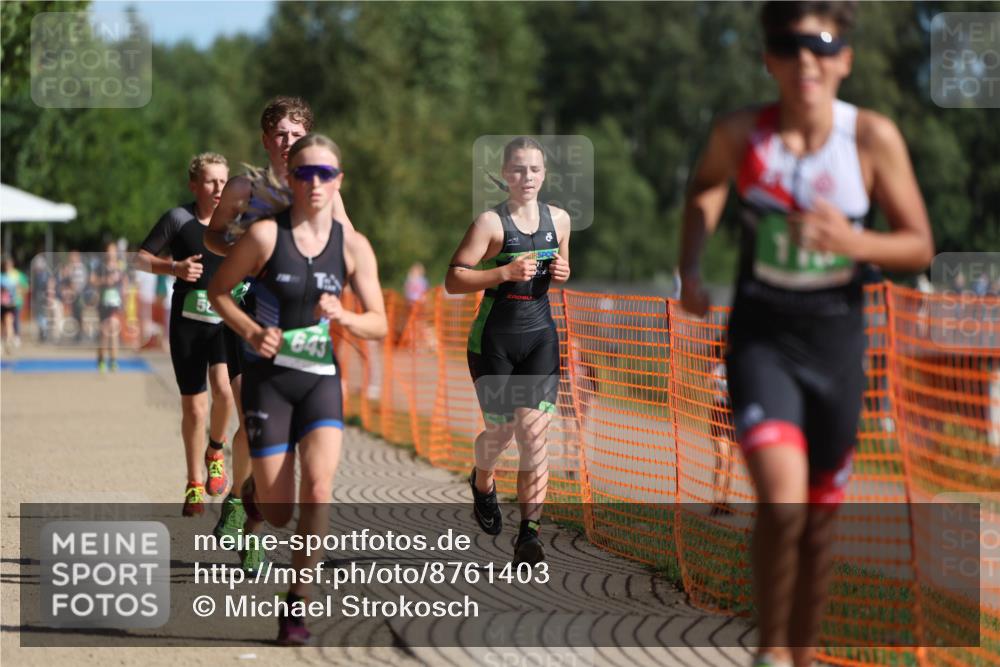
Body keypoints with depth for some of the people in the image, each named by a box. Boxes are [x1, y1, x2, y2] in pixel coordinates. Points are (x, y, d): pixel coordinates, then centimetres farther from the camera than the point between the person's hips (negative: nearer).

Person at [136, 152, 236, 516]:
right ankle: (195, 485, 21)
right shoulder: (178, 219, -4)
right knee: (193, 408, 3)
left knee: (224, 388, -22)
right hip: (188, 319, -1)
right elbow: (141, 259, 0)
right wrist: (174, 267, -16)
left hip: (226, 319, 1)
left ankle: (215, 451, 9)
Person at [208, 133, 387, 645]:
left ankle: (297, 604, -9)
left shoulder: (353, 246, 0)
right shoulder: (266, 235, -7)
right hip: (267, 377, -2)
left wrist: (342, 317, -19)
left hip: (320, 377, 2)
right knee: (278, 514, -2)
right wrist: (252, 332, -14)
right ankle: (253, 495, 38)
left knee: (318, 486, -21)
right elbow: (218, 289, 3)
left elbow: (379, 325, 3)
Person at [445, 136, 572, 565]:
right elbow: (453, 280, -14)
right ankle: (482, 483, 43)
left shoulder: (559, 219, 5)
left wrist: (561, 274, -1)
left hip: (541, 336, 3)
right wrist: (504, 273, -25)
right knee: (500, 430, 7)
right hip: (494, 338, -3)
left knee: (534, 432, -9)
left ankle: (529, 532, -9)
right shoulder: (491, 222, -11)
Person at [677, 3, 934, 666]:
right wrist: (690, 268, 3)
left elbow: (920, 247, -5)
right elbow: (707, 186, 15)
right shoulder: (741, 133, -10)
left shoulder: (873, 137, -12)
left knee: (821, 514, 12)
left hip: (837, 340, 1)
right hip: (761, 337, -1)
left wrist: (852, 242, -23)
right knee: (781, 500, -21)